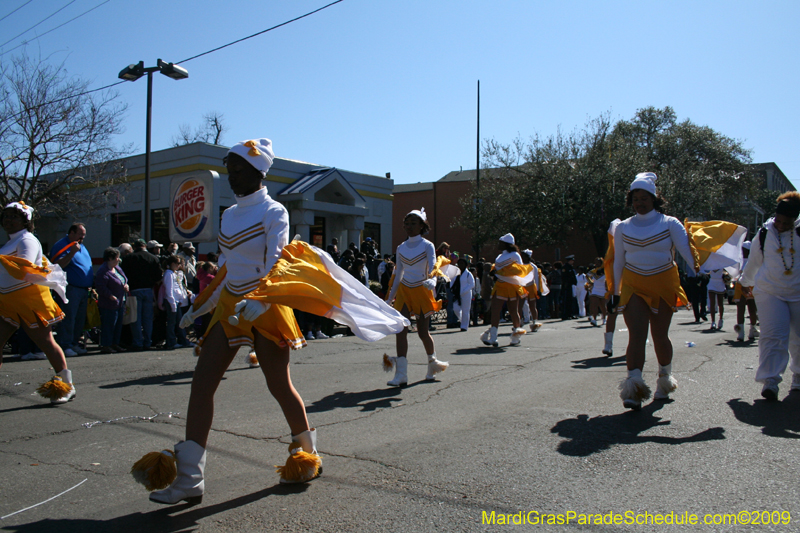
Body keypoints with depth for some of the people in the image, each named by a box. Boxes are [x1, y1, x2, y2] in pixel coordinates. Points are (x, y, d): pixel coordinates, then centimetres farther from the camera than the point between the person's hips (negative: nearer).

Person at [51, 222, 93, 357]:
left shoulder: (81, 246, 20)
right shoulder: (61, 245, -7)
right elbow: (58, 265, -19)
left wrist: (90, 282, 18)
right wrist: (72, 252, -26)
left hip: (84, 289, 9)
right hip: (71, 289, -8)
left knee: (80, 319, 11)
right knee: (68, 318, -8)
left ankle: (74, 343, 19)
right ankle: (65, 345, -4)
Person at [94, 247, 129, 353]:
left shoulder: (118, 268, 12)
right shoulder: (103, 271, -17)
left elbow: (124, 280, 25)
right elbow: (100, 287, -23)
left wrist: (126, 285, 5)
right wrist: (111, 296, -23)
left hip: (120, 303, 9)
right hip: (109, 304, -9)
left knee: (118, 324, 14)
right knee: (108, 325, -4)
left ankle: (115, 344, 23)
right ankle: (105, 346, 3)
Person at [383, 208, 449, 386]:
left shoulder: (427, 246, -3)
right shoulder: (401, 248, 9)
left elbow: (432, 269, -14)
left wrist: (432, 281, -37)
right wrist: (390, 297, 15)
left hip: (421, 290, -4)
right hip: (404, 291, 4)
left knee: (422, 331, 3)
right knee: (401, 329, -9)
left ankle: (433, 364, 30)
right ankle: (401, 374, -10)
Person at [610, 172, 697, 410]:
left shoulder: (669, 223, 1)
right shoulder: (623, 228, 8)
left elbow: (686, 248, -12)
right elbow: (618, 262, 13)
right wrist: (615, 293, 13)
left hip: (664, 286, -1)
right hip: (633, 287, 1)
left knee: (659, 335, 7)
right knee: (636, 335, -12)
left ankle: (665, 378, 33)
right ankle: (633, 388, -19)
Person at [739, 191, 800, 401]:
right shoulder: (764, 234, 1)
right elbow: (753, 261, 16)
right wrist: (745, 282, 28)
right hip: (769, 292, -1)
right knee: (773, 335, -14)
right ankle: (770, 380, -15)